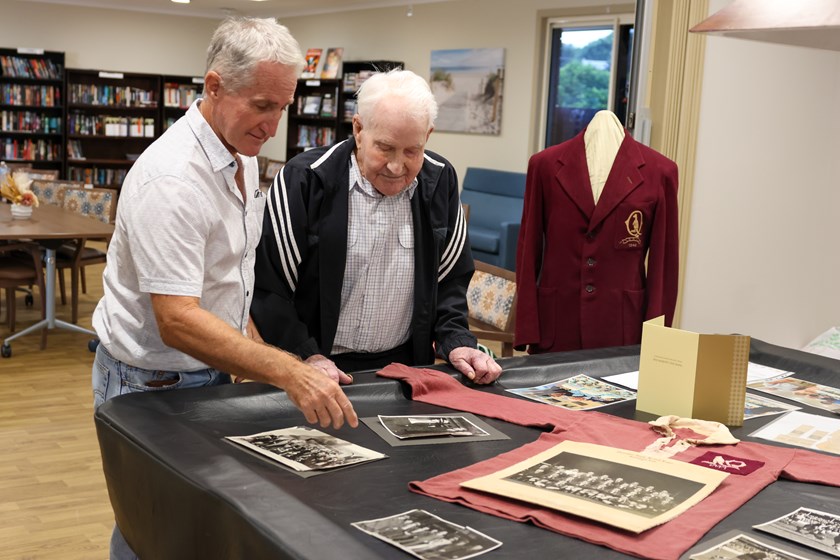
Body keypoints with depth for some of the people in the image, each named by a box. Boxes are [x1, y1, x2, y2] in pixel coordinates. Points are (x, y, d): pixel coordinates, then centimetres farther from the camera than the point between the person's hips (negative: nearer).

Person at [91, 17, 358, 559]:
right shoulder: (171, 178, -27)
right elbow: (177, 321, -33)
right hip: (153, 385, -8)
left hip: (212, 371, 8)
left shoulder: (242, 155, 3)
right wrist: (288, 372, -39)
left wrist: (256, 350, 9)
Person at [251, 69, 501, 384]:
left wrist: (457, 343, 0)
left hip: (406, 362, 2)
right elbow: (268, 285, -6)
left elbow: (449, 278, 13)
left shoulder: (440, 181, 3)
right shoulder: (304, 181, -10)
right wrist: (308, 357, -13)